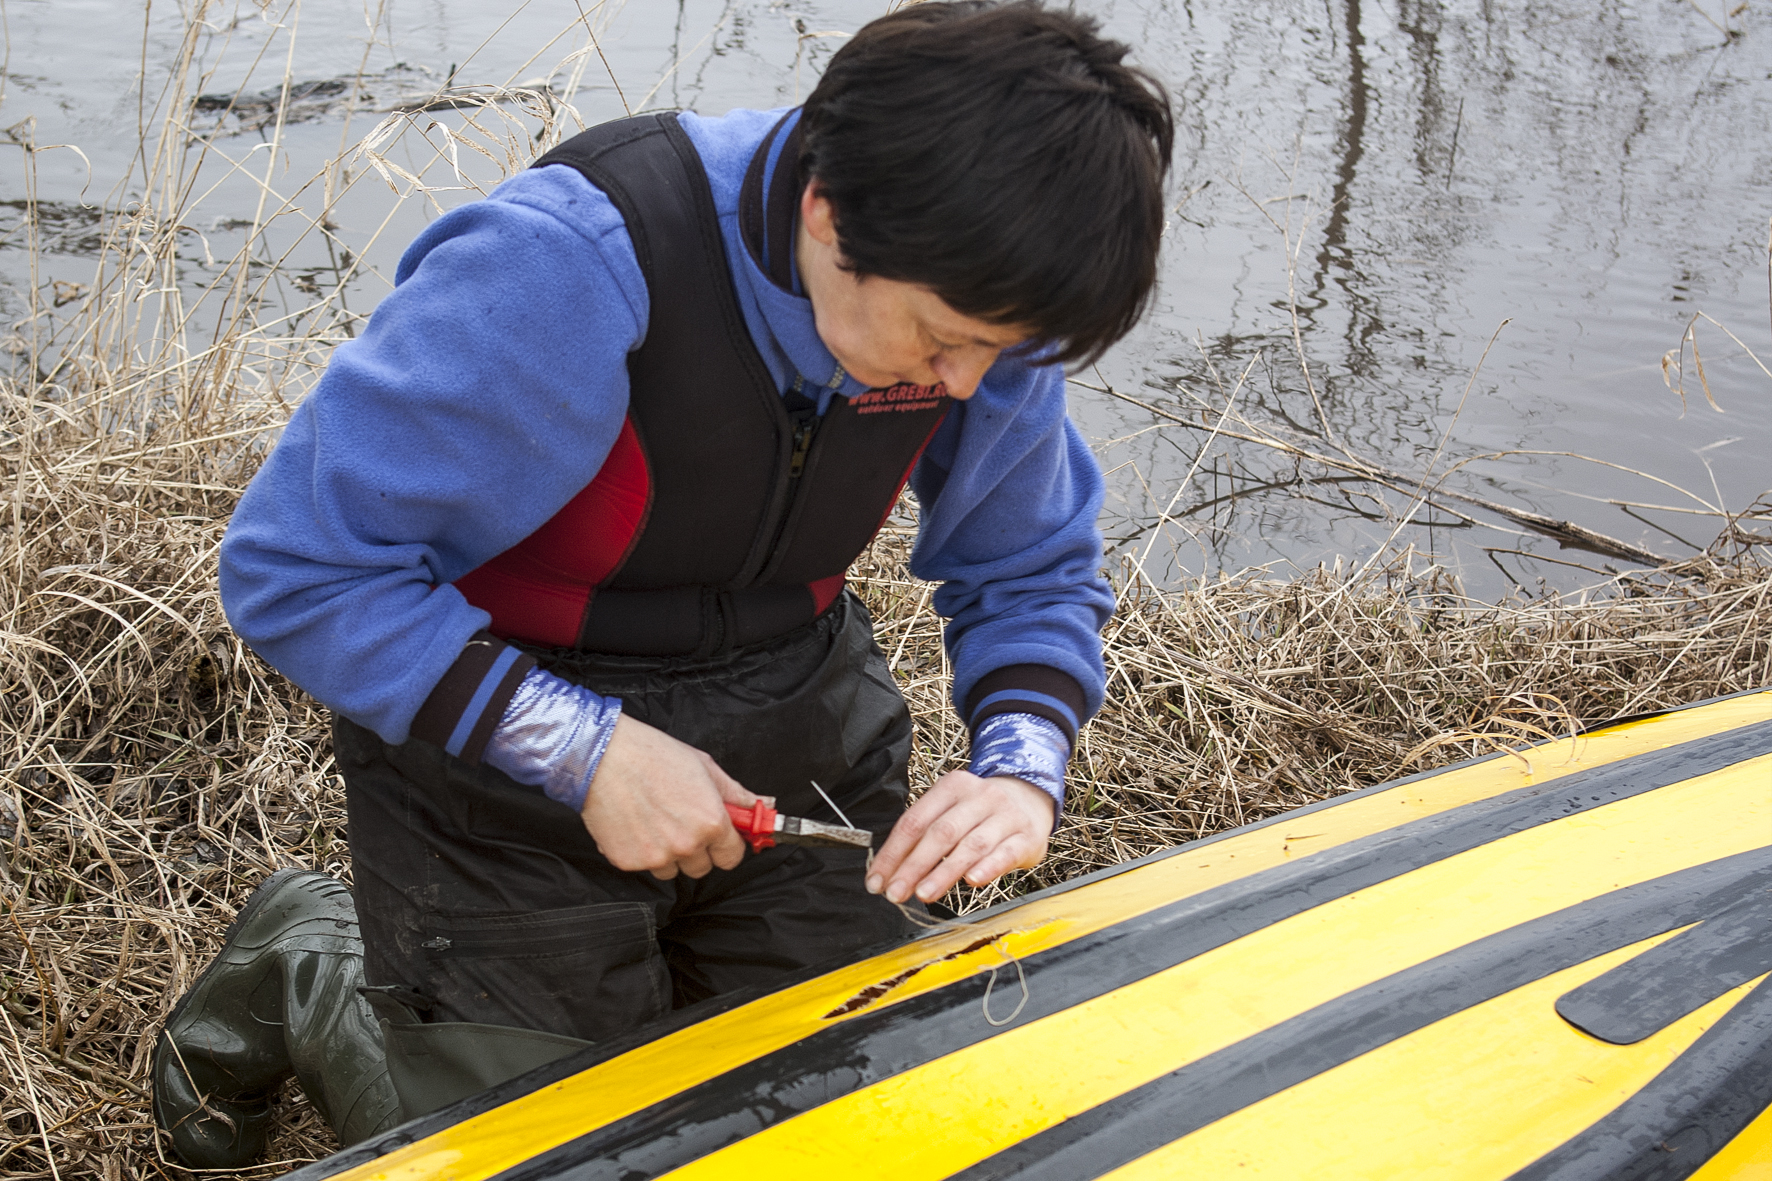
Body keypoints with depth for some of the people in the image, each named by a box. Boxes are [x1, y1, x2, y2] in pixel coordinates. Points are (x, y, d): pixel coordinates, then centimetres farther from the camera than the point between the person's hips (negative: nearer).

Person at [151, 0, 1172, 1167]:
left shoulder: (975, 294, -15)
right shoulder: (568, 273, -33)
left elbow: (1037, 572, 2)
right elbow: (295, 567, -27)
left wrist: (1022, 769, -18)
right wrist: (582, 751, -29)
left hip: (794, 741, 5)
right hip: (502, 748, -5)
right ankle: (306, 970, 29)